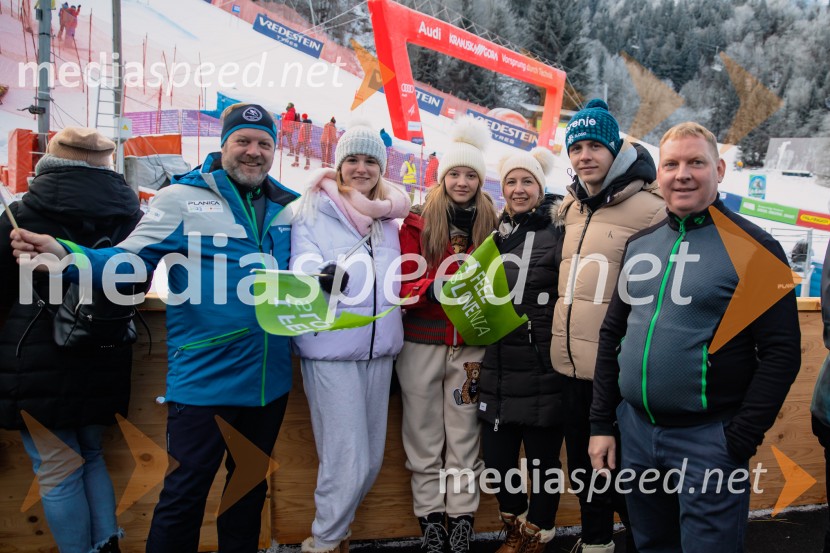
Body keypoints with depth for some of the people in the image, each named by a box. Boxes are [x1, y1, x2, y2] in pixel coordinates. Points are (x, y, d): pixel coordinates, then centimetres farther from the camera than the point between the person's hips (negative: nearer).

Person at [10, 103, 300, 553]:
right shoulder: (182, 198, -6)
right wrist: (65, 256, -27)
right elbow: (129, 262, -12)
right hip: (204, 379, -5)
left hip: (269, 381, 5)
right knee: (186, 492, 5)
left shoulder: (290, 207, 7)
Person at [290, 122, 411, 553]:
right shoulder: (315, 209, -1)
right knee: (346, 462, -7)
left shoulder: (389, 216, 14)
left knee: (371, 459, 11)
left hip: (379, 347, 6)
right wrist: (322, 276, -33)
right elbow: (302, 262, -13)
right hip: (331, 348, -5)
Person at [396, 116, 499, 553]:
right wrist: (433, 288, -24)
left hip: (470, 344, 2)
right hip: (421, 343, -1)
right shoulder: (417, 222, -2)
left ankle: (462, 515, 22)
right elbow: (404, 283, -5)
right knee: (424, 434, 8)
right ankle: (430, 514, 22)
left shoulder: (490, 224, 6)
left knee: (464, 433, 9)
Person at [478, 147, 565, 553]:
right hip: (499, 366, 5)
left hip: (543, 368, -5)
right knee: (496, 455, 11)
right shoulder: (498, 233, 12)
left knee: (543, 455, 7)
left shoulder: (559, 231, -4)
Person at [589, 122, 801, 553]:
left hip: (708, 437, -5)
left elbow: (781, 353, -10)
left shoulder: (753, 247, -8)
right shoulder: (639, 245, 6)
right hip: (634, 429, 5)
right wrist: (601, 422, 7)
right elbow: (612, 335, 10)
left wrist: (740, 441, -13)